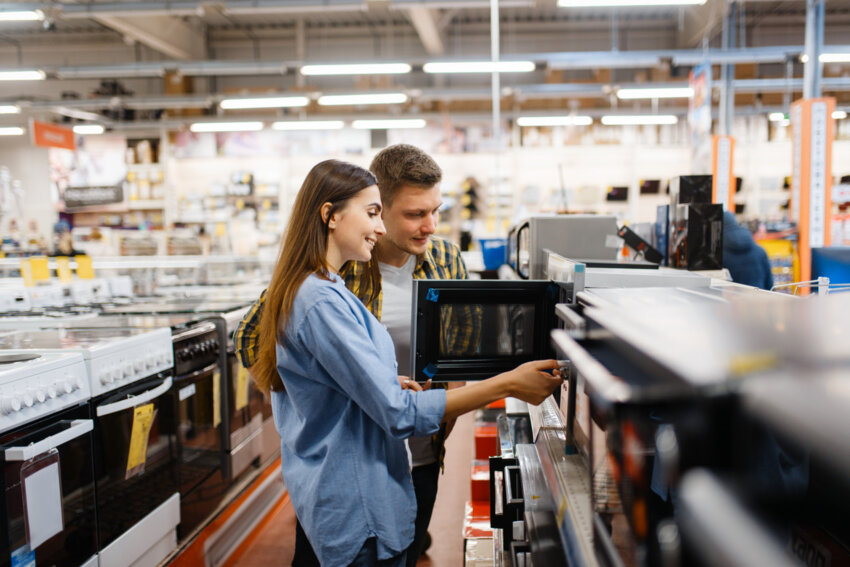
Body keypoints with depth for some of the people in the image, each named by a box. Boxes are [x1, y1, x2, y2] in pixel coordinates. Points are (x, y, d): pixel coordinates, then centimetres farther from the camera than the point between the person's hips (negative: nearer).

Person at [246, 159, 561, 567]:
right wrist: (507, 385, -24)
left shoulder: (310, 289, 9)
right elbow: (400, 414, -26)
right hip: (357, 510, -10)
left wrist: (385, 383, 7)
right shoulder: (323, 301, -23)